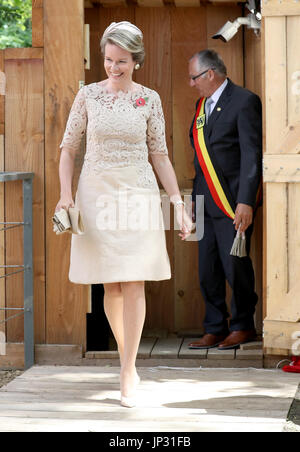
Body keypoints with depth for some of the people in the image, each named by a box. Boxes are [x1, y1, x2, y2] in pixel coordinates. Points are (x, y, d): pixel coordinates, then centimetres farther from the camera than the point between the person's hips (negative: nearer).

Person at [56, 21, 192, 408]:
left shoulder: (149, 100, 3)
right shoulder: (88, 95, 2)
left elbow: (160, 156, 7)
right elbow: (68, 148, 6)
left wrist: (179, 204, 3)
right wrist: (66, 194, -6)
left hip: (138, 193, -1)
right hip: (97, 192, 1)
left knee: (134, 285, -6)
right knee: (111, 286, 6)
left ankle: (127, 374, -3)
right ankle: (128, 359, 24)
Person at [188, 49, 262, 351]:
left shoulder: (244, 102, -9)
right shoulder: (202, 105, 16)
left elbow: (252, 155, -14)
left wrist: (245, 202, -20)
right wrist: (195, 198, 18)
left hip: (233, 202, -7)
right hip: (207, 202, 7)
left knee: (235, 267, -3)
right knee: (208, 270, 7)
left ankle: (242, 326, 14)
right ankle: (215, 329, 16)